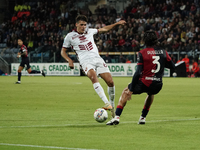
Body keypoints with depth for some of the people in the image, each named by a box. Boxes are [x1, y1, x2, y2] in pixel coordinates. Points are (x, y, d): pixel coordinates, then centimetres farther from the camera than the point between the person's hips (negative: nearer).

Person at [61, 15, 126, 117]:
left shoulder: (90, 31, 20)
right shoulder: (70, 36, 11)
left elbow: (104, 29, 33)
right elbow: (63, 51, 16)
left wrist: (117, 24, 28)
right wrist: (69, 60, -2)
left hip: (97, 59, 4)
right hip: (85, 62, -4)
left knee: (110, 82, -9)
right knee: (93, 77, -35)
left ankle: (112, 106, 11)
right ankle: (107, 103, -44)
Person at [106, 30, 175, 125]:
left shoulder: (142, 53, -7)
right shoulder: (163, 52, 4)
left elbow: (138, 73, -13)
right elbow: (172, 66, 14)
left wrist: (131, 90, -9)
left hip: (144, 83, -4)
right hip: (157, 86, 4)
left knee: (125, 92, 21)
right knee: (151, 94, 40)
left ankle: (117, 117, 8)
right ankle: (143, 117, 35)